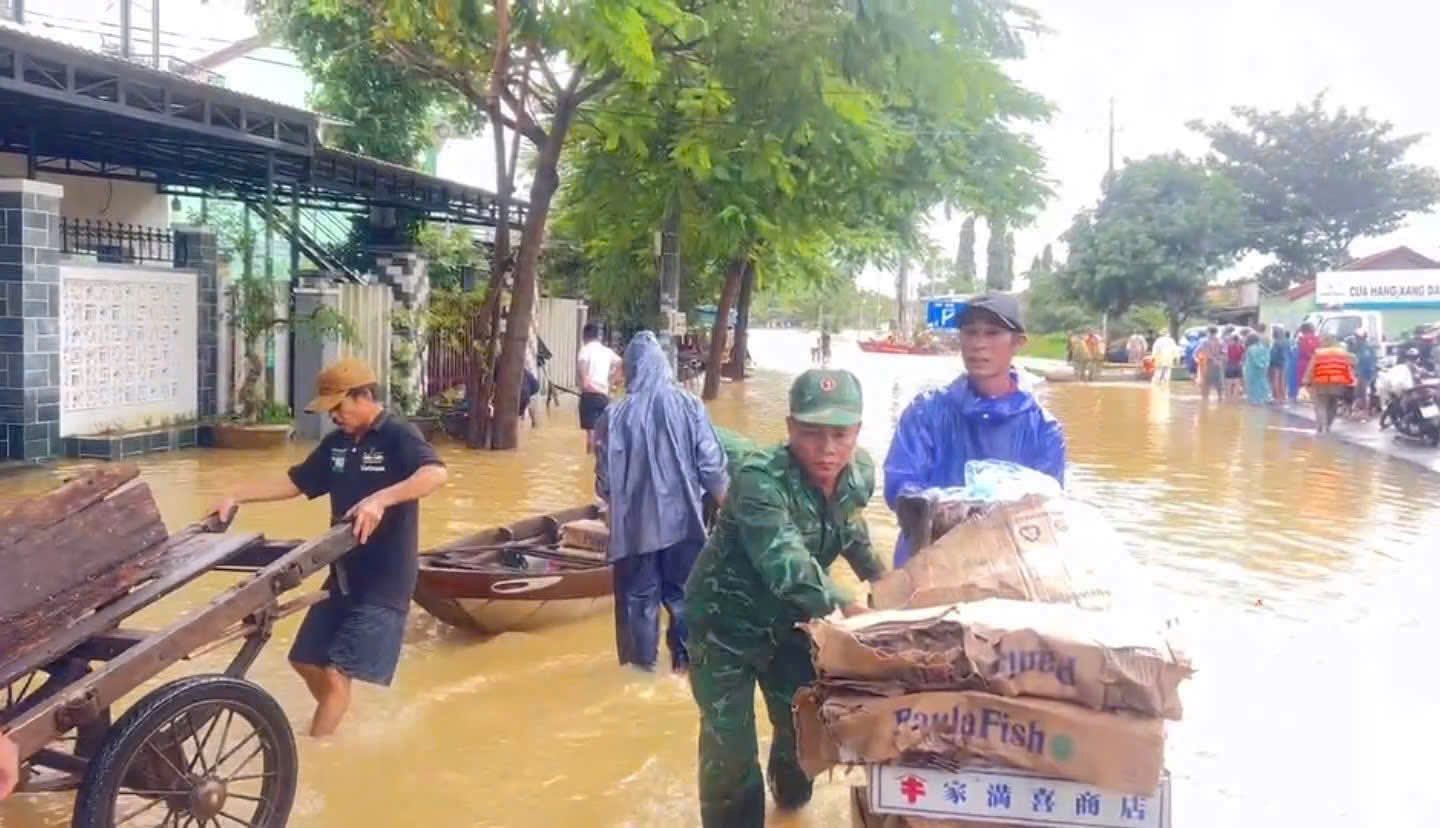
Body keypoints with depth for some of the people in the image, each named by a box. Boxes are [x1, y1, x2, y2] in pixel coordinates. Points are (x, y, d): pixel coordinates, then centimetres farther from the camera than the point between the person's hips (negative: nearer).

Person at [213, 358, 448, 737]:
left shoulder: (399, 436, -15)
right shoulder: (336, 444, 9)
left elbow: (435, 474, -33)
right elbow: (294, 483, 16)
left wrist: (380, 500, -46)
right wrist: (236, 496, 6)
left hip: (383, 581, -8)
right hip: (343, 575, 8)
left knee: (336, 674, -10)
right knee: (306, 661, 16)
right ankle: (336, 727, 39)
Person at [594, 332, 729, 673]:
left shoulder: (615, 416, -11)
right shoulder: (689, 406, -9)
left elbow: (605, 480, -6)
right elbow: (712, 465, -8)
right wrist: (725, 502, 10)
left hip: (636, 520, -1)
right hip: (683, 516, 1)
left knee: (640, 594, 14)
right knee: (683, 591, 17)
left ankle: (644, 659, 23)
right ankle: (685, 655, 23)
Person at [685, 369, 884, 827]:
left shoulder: (859, 473, -10)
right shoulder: (759, 478, -33)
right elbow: (785, 561, -46)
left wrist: (877, 574, 19)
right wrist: (844, 606, -57)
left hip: (788, 619, 7)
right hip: (726, 622, -6)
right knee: (730, 745, -6)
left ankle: (791, 791, 51)